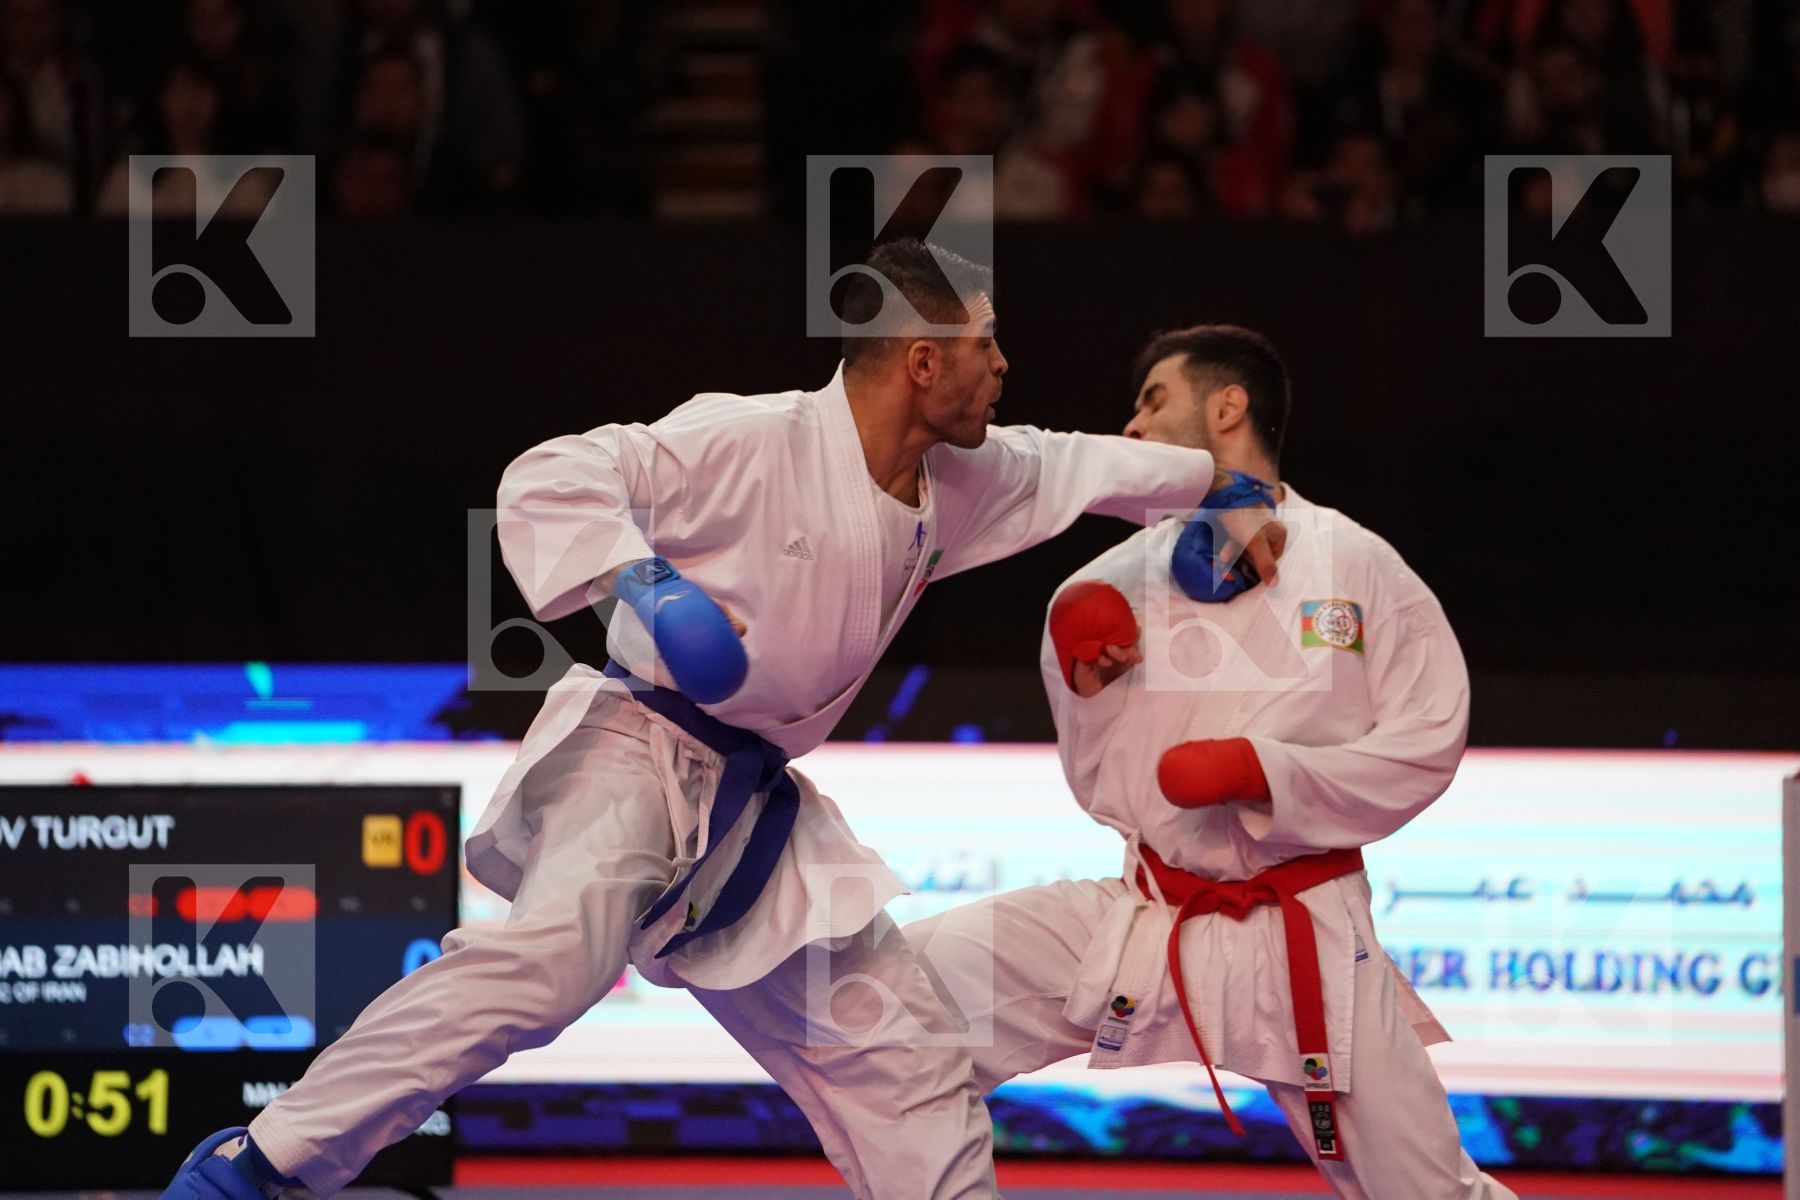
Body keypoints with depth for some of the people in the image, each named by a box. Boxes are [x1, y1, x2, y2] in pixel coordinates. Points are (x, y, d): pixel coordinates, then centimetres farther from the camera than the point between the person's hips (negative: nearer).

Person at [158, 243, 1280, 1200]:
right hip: (635, 750, -9)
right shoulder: (755, 442, -16)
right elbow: (553, 480, -20)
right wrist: (639, 583, -34)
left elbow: (1077, 466, 28)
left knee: (909, 1060, 10)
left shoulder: (961, 485, 8)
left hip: (755, 808, 9)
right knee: (558, 949, -36)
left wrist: (1221, 482, 31)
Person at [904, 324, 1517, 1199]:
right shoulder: (1125, 577, 5)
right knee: (919, 976, -16)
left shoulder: (1353, 564, -4)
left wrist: (1264, 769, -20)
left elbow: (1424, 747, -8)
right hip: (1140, 923, 3)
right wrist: (1085, 682, -10)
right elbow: (1105, 791, 9)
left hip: (1305, 941, -3)